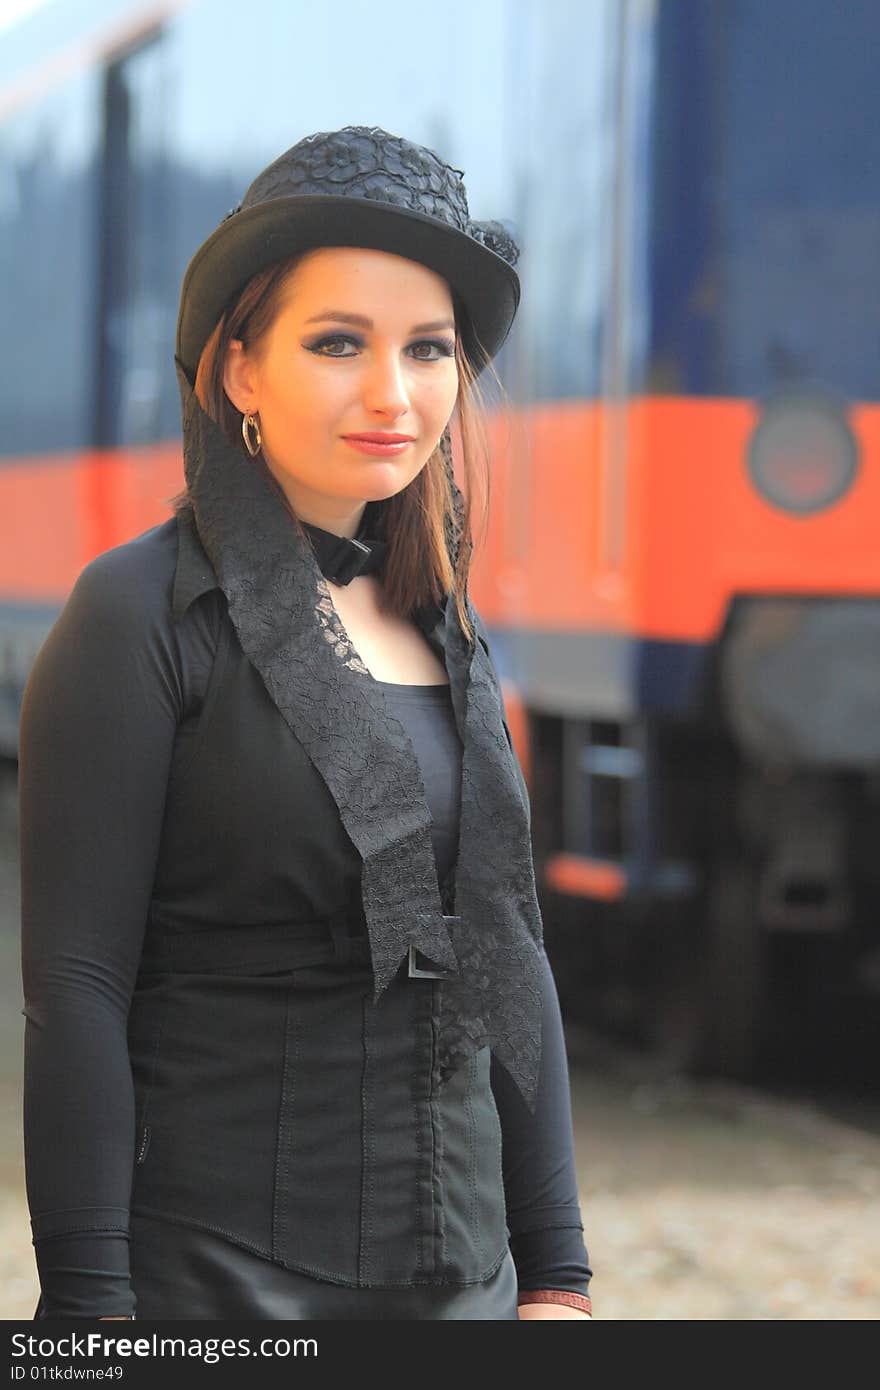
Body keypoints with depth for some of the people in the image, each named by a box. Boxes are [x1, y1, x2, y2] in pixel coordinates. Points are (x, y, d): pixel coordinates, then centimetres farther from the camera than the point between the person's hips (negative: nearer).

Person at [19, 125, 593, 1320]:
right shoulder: (142, 615, -8)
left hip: (454, 1269, 6)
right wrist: (88, 1306, -16)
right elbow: (75, 987, -12)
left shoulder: (447, 635, 11)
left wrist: (555, 1270, 12)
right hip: (218, 1270, -6)